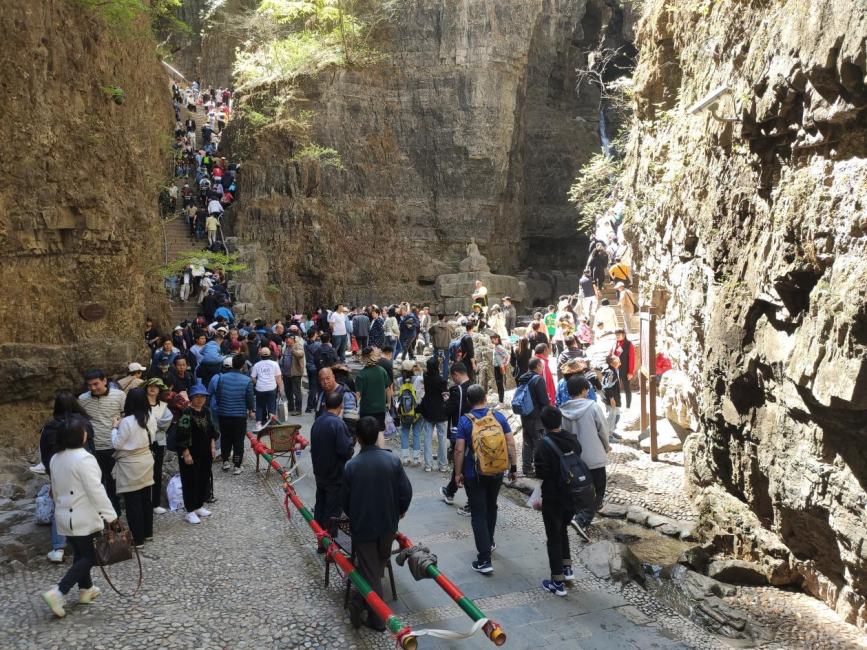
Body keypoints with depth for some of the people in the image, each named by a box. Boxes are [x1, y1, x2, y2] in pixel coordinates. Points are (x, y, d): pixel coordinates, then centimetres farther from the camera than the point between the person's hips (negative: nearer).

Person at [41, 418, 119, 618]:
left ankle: (86, 589, 31)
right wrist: (111, 516, -21)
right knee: (91, 556, 2)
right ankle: (58, 593, -5)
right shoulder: (84, 458, -22)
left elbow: (55, 489, 15)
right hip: (84, 518, -8)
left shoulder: (55, 459, 4)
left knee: (80, 553, 21)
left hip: (64, 516, 8)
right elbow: (96, 491, -24)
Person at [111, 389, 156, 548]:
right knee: (146, 500, 17)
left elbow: (117, 444, -14)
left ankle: (138, 539, 8)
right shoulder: (151, 418, -1)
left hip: (130, 466, -6)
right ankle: (148, 533, 27)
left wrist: (115, 428, -2)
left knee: (133, 503, 2)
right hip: (146, 462, 6)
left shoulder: (127, 422, -21)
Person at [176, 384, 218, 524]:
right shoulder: (186, 413, -16)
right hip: (191, 453, -7)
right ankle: (190, 511, 11)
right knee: (191, 481, 0)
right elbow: (182, 436, -18)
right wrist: (186, 454, -20)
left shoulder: (207, 411, 7)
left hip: (205, 452, 7)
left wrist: (213, 447, 11)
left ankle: (199, 506, 30)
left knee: (204, 479, 15)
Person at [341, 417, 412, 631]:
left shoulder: (351, 465, -17)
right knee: (378, 566, 25)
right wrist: (401, 510, 14)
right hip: (387, 522, 2)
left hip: (362, 525, -2)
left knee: (370, 571, 9)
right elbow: (406, 491, -7)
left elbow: (345, 499, -7)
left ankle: (377, 619, 13)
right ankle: (360, 603, 31)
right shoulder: (392, 459, -13)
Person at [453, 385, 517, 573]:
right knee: (491, 507, 24)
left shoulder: (464, 421, -12)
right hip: (496, 472, 4)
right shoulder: (499, 417, -4)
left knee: (478, 513, 1)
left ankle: (484, 560, -3)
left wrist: (458, 473, -3)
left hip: (474, 475, -3)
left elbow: (459, 450, -14)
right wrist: (513, 468, 6)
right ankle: (489, 542, 42)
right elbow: (510, 444, -3)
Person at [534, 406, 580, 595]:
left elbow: (540, 474, -20)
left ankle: (558, 583, 13)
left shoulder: (544, 446, -21)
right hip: (572, 495, 6)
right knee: (562, 530, 27)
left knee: (554, 537, 6)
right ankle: (567, 568, 34)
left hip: (553, 498, -6)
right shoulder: (573, 440, -1)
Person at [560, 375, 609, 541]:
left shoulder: (563, 411, -4)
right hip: (594, 457, -4)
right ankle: (581, 520, -12)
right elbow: (603, 430, -7)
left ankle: (581, 518, 25)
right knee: (597, 492, 5)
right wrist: (606, 447, 12)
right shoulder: (593, 407, -14)